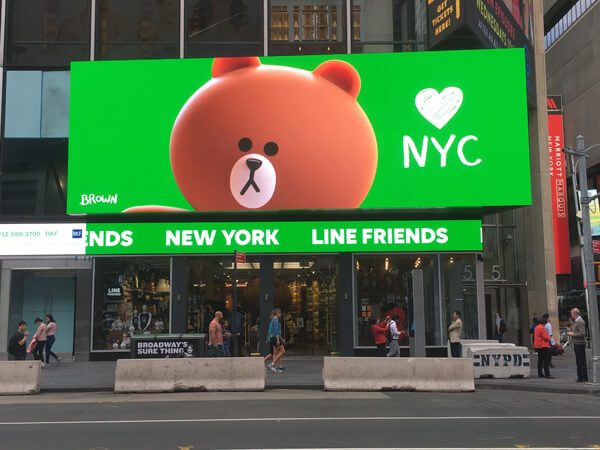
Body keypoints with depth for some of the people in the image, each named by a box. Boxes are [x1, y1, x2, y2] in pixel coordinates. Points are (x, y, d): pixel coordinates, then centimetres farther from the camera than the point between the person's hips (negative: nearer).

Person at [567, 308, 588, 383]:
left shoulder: (580, 322, -16)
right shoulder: (576, 321, 16)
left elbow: (582, 333, -23)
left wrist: (573, 334, -17)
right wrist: (571, 332, 11)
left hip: (580, 344, -10)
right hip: (576, 344, 10)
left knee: (582, 362, -6)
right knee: (578, 361, 13)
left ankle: (584, 378, -2)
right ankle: (580, 377, 19)